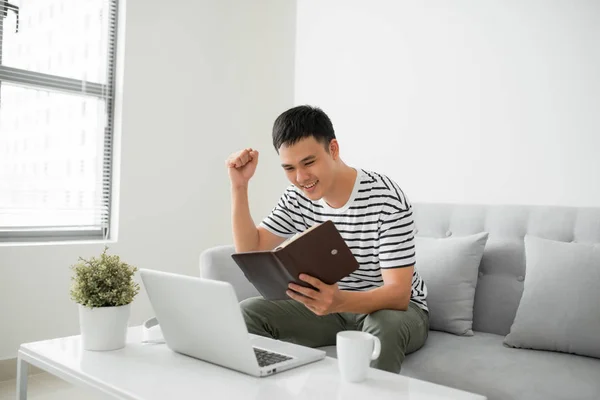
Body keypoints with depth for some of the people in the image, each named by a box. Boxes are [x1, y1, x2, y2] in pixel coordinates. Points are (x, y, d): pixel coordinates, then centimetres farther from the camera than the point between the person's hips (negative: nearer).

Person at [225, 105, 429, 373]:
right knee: (248, 313, -12)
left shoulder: (387, 200, -25)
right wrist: (239, 186, -16)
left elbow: (399, 294, -29)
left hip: (397, 310, -4)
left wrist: (339, 301, -49)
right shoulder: (297, 199, -6)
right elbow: (249, 251, -7)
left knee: (383, 328, -40)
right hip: (335, 305, 5)